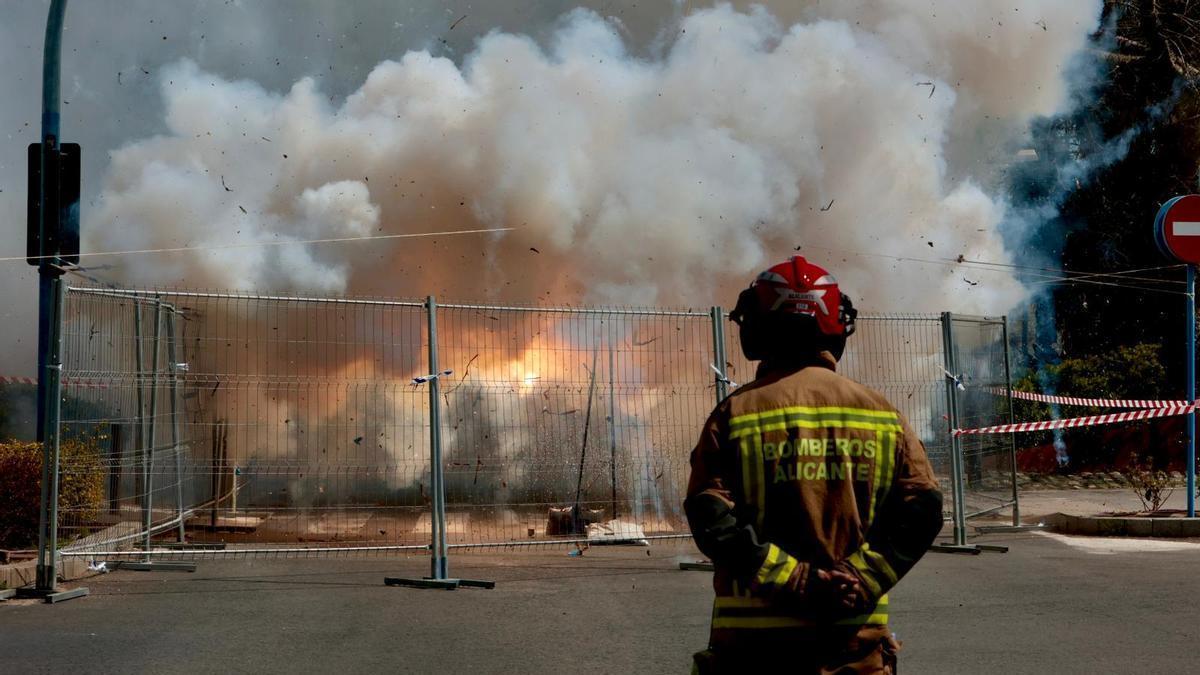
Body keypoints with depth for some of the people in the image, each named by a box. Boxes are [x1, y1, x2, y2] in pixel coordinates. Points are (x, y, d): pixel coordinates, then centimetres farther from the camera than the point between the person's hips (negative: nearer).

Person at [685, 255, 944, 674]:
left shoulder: (736, 413, -4)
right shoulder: (879, 412, 4)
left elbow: (710, 519, -14)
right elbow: (922, 511, -3)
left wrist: (795, 579, -13)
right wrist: (861, 580, -8)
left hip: (756, 638, -2)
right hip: (857, 635, 2)